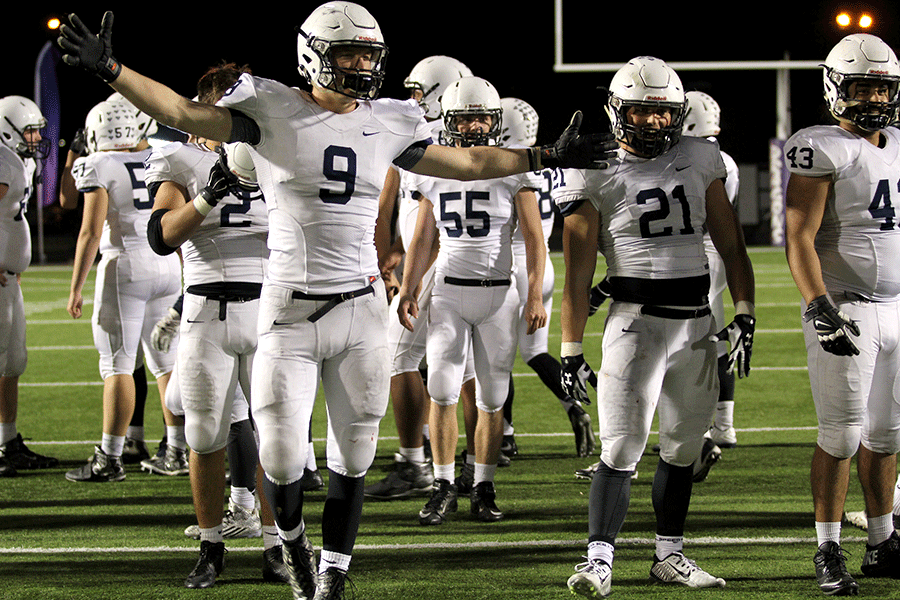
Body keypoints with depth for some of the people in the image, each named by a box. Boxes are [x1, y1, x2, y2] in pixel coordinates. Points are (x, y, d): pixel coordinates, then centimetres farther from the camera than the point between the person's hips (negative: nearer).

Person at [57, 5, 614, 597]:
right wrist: (110, 69, -22)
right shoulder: (274, 113, -5)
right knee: (282, 461, -3)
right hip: (291, 309, -3)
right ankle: (292, 538, 30)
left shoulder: (387, 125, 7)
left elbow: (468, 163, 19)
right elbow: (183, 113, -10)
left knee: (352, 458, 7)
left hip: (361, 308, 3)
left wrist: (549, 156, 21)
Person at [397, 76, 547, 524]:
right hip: (449, 290, 1)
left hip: (498, 293, -1)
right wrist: (406, 290, 5)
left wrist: (535, 295, -11)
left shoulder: (513, 172, -2)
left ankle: (484, 488, 12)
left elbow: (534, 238, -3)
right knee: (442, 390, -10)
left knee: (492, 398, 2)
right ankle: (443, 487, -2)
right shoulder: (435, 174, 7)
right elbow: (422, 240, 14)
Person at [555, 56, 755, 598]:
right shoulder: (597, 175, -4)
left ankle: (670, 555, 22)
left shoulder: (700, 160, 9)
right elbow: (578, 274, -3)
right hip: (637, 321, -5)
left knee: (683, 447, 11)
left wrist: (745, 315, 5)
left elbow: (731, 243, 12)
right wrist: (572, 350, -5)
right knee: (622, 447, -12)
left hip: (698, 324, 5)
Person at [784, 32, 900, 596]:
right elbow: (799, 238, -16)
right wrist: (821, 308, -25)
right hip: (846, 311, -7)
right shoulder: (824, 150, -11)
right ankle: (829, 554, 4)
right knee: (842, 435, -4)